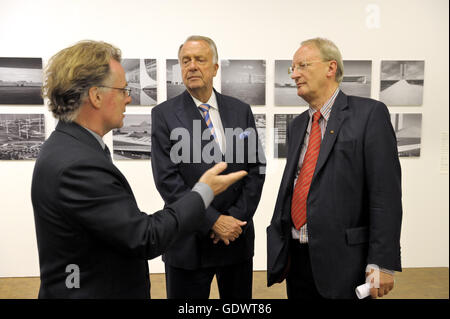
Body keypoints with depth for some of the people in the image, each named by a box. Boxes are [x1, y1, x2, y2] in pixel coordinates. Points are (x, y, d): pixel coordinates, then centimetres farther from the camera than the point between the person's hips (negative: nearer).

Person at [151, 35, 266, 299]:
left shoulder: (241, 111, 4)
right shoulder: (164, 114, -5)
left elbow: (256, 167, 2)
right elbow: (167, 179, -11)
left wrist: (237, 217, -9)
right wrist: (213, 221, -16)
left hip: (238, 237, 3)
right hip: (189, 242, -2)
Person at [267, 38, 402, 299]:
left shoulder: (370, 114, -7)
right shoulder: (297, 125, 12)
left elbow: (386, 193, -12)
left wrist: (382, 262, -16)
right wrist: (276, 247, 10)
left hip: (343, 261, -5)